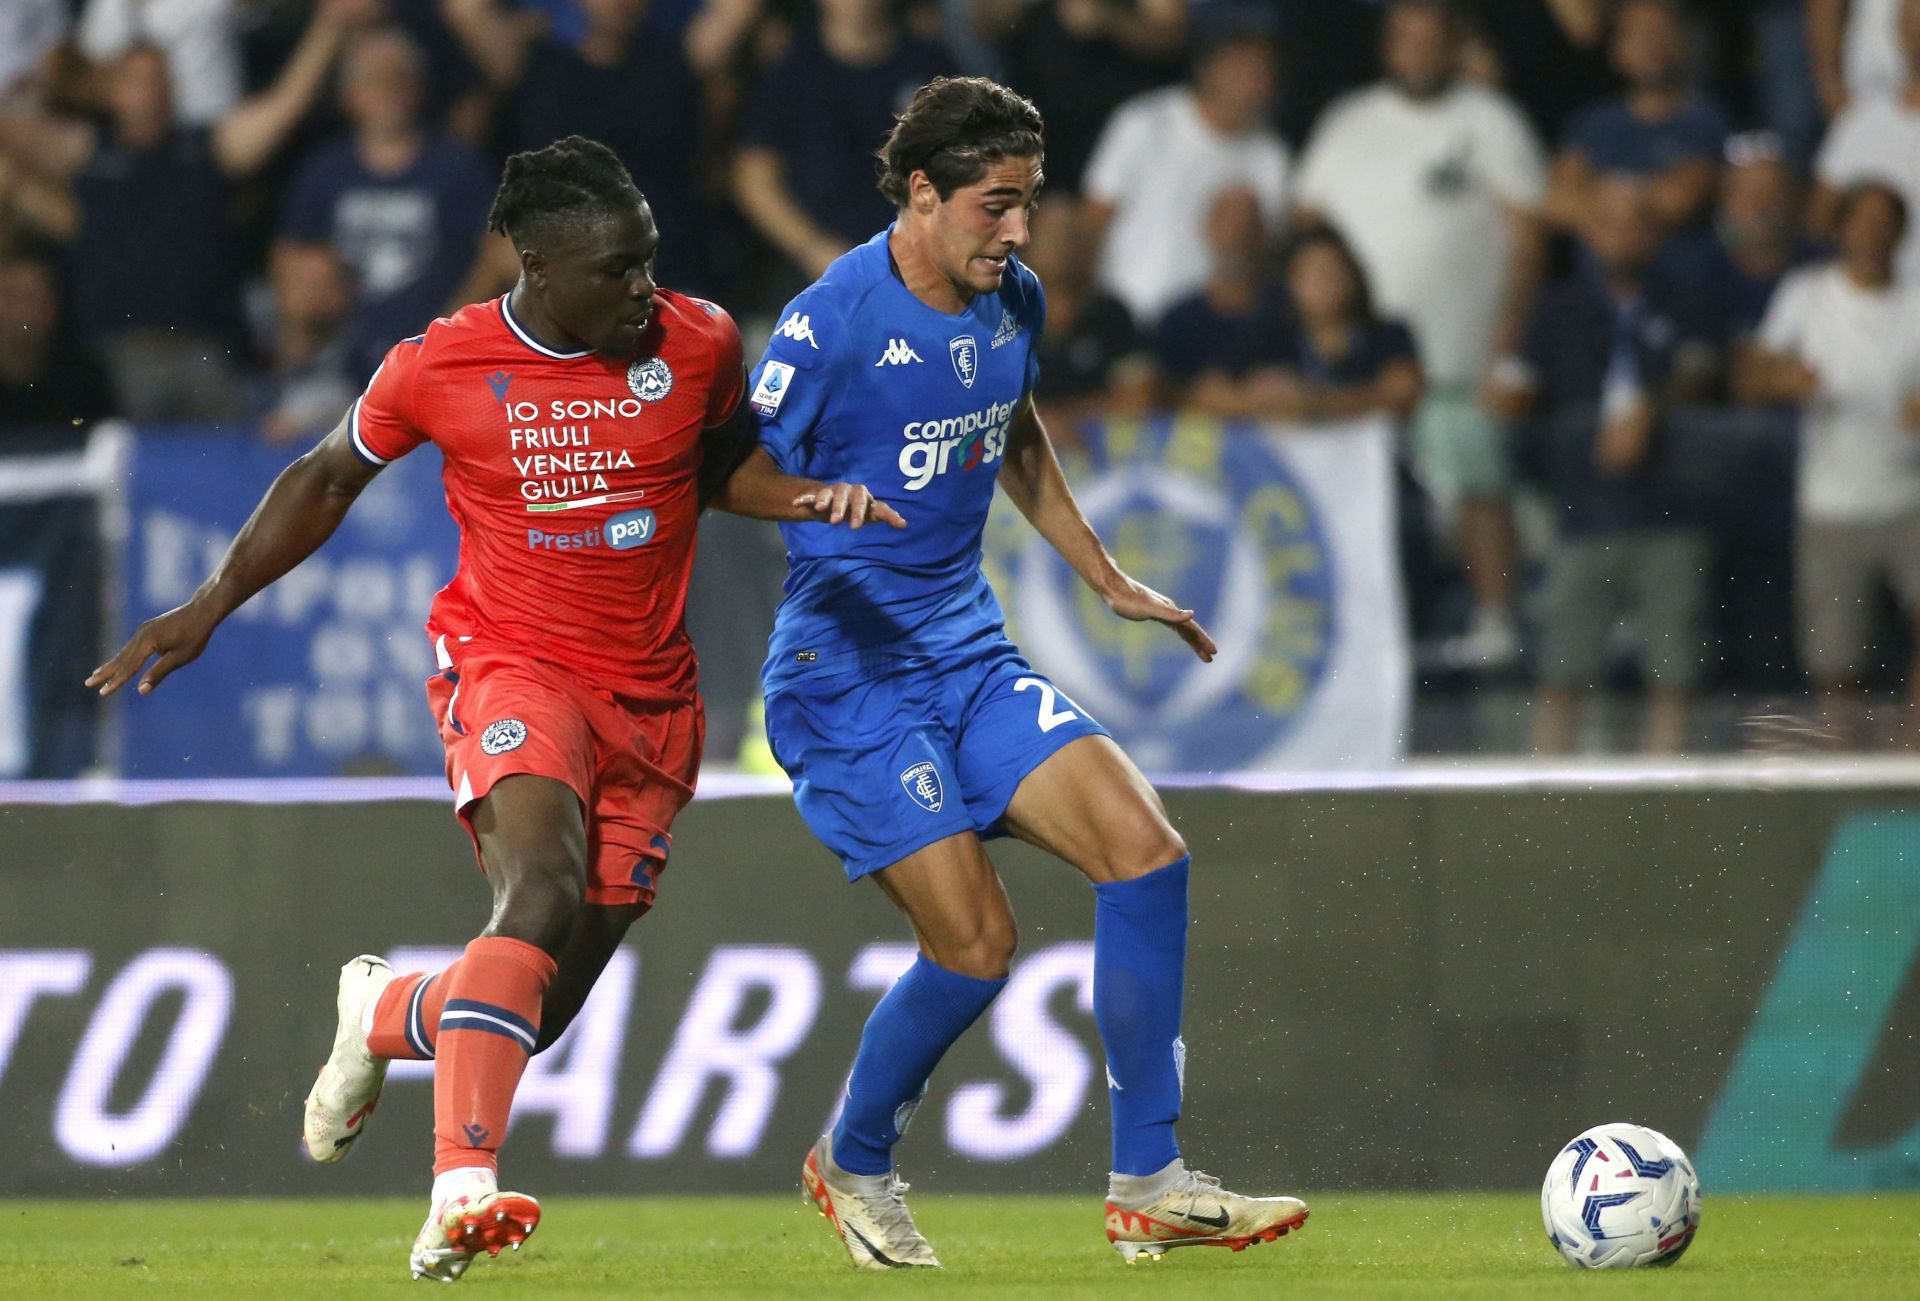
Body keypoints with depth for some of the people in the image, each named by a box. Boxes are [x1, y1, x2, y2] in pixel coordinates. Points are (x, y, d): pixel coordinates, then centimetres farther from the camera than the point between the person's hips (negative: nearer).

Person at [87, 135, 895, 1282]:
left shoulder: (700, 342, -1)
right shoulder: (440, 367, -6)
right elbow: (329, 479, 12)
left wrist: (815, 497, -1)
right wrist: (209, 607, 10)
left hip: (650, 700, 4)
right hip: (509, 661, -3)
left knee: (542, 1009, 2)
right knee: (543, 891, -33)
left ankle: (382, 1013, 36)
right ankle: (463, 1188, -42)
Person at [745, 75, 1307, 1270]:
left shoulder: (1015, 304, 6)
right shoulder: (831, 327, -17)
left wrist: (1107, 578, 29)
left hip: (971, 654, 7)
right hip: (848, 674, -7)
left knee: (1145, 850, -10)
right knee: (976, 943, -13)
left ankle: (1148, 1185, -4)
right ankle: (854, 1163, 16)